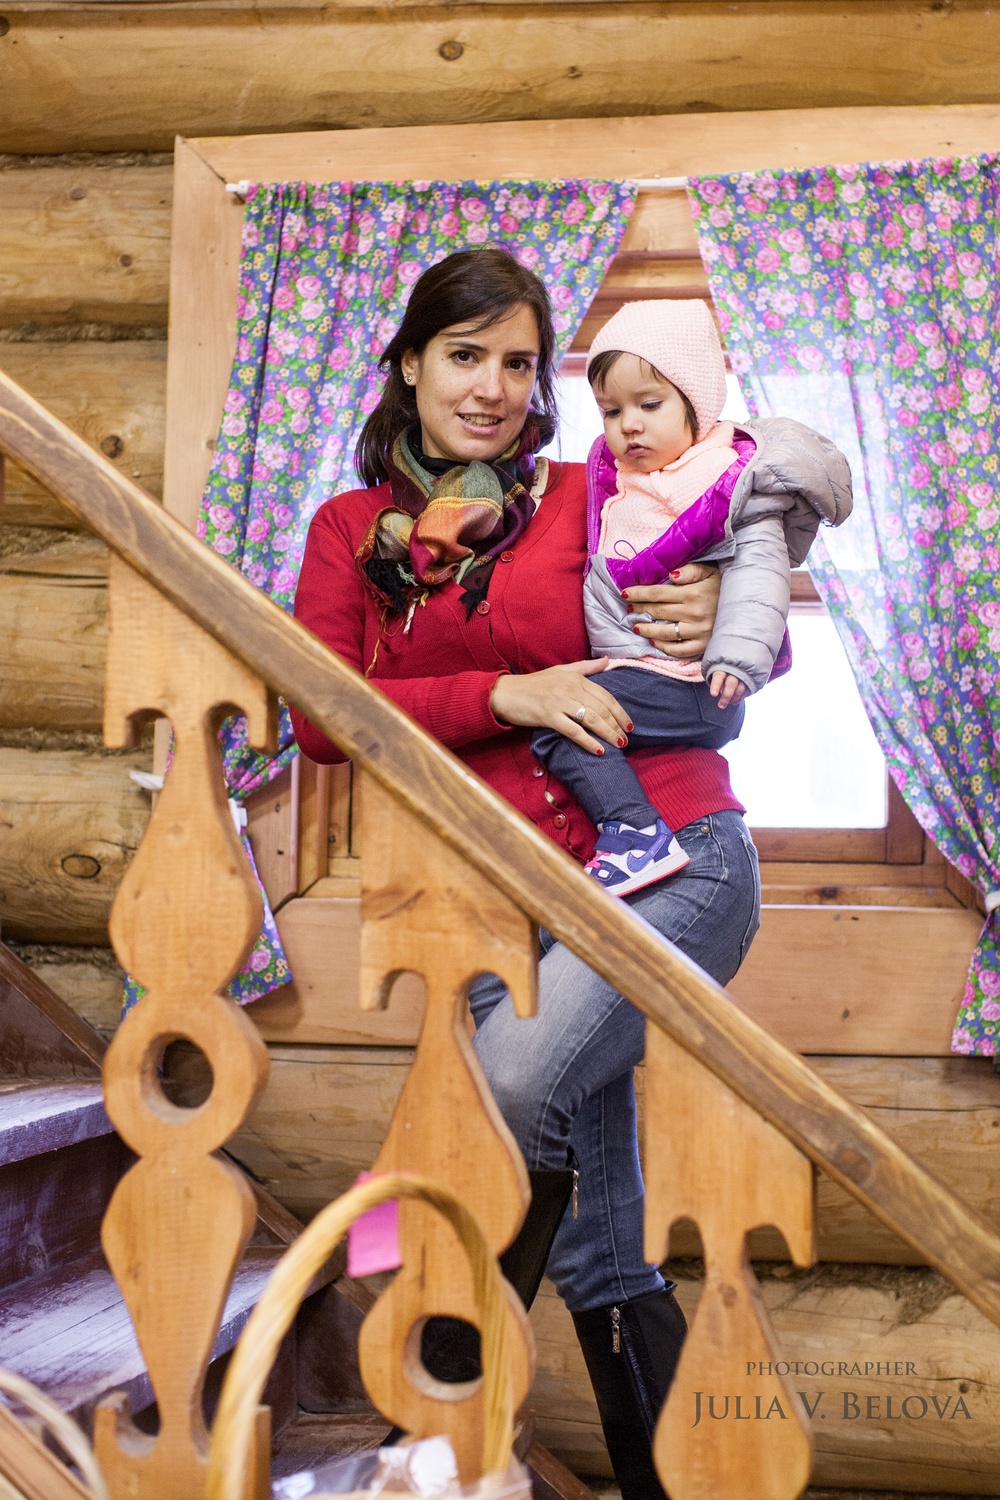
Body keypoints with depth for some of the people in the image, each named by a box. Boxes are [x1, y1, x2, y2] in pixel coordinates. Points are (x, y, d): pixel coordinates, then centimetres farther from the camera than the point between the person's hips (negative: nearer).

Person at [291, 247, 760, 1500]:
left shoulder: (590, 500, 4)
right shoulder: (350, 532, 11)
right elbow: (321, 719, -2)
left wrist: (721, 625, -10)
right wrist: (505, 696, -12)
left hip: (671, 859, -3)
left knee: (513, 1082, -28)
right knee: (603, 1250, 10)